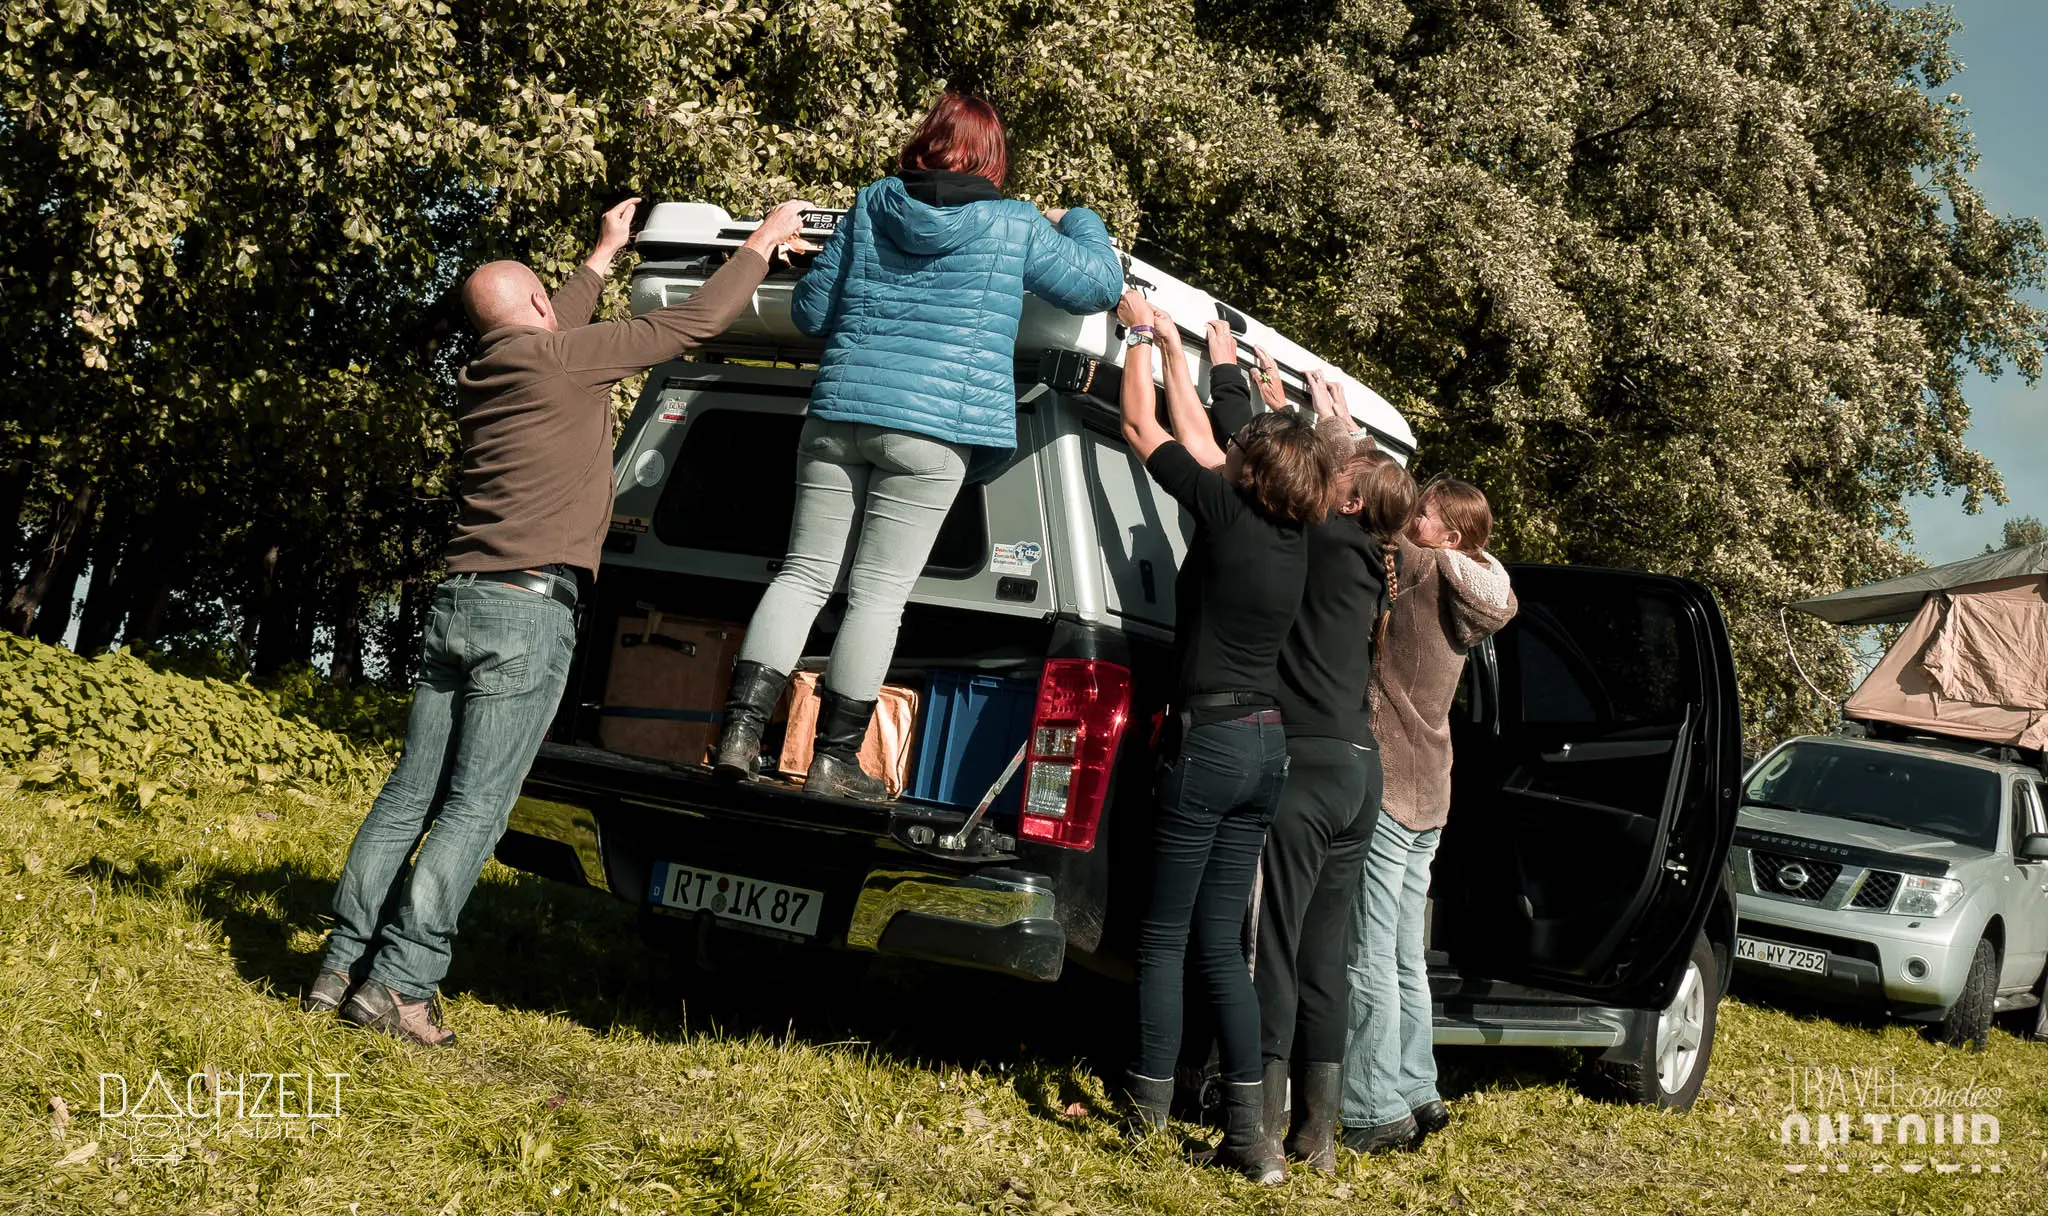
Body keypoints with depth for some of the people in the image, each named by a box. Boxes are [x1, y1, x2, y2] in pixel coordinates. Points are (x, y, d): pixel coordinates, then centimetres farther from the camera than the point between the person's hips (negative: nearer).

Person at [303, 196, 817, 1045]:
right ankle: (397, 984, -8)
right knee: (474, 809, -6)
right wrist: (763, 243, 13)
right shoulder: (561, 360, -4)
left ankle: (342, 968, 7)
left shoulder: (482, 375, 17)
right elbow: (692, 322, 0)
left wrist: (605, 255, 50)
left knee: (410, 794, 8)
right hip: (527, 611, -8)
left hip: (456, 603, 8)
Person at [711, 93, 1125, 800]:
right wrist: (1079, 223, 31)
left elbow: (809, 311, 13)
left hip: (840, 411, 3)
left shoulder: (870, 206, 10)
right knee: (879, 593, 0)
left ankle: (740, 731, 1)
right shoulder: (1014, 227, 1)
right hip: (934, 429, -3)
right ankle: (833, 759, 3)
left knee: (805, 574, 9)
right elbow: (1100, 286, 13)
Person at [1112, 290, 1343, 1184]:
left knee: (1163, 937, 2)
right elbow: (1196, 440, 21)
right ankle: (1248, 1135, 8)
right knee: (1218, 943, 10)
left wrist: (1142, 332, 15)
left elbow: (1141, 428, 1)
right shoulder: (1296, 536, 8)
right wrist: (1171, 347, 29)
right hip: (1266, 748, 7)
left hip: (1209, 742, -7)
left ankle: (1146, 1116, 6)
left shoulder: (1227, 507, -11)